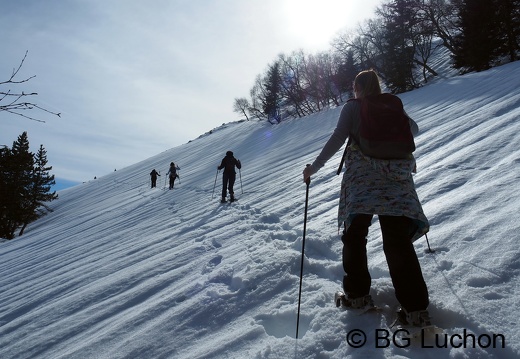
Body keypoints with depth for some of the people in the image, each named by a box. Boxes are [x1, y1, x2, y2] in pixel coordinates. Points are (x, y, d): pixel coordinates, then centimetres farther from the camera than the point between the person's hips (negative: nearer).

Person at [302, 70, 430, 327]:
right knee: (398, 240, 0)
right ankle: (415, 308, -4)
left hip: (362, 174, -3)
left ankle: (357, 294, 8)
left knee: (355, 233, 8)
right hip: (396, 174, 3)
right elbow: (414, 129, 33)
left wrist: (314, 167, 2)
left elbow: (338, 139, -3)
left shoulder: (353, 107, 9)